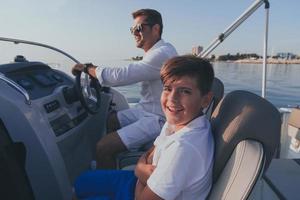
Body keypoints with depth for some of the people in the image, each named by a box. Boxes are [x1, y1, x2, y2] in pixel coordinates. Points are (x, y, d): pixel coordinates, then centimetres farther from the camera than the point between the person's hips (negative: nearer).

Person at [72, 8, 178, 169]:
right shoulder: (155, 52, 10)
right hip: (146, 110, 10)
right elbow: (129, 75, 14)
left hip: (158, 119, -10)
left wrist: (88, 68, -13)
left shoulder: (163, 53, -23)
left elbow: (122, 75, -26)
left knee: (103, 147, -17)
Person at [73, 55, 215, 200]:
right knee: (81, 182, 20)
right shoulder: (176, 122, -10)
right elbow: (148, 157, 2)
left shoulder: (184, 146, -37)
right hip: (145, 184, 7)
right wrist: (142, 169, -20)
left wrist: (142, 170, -9)